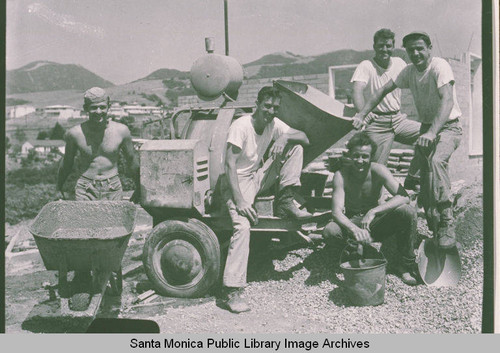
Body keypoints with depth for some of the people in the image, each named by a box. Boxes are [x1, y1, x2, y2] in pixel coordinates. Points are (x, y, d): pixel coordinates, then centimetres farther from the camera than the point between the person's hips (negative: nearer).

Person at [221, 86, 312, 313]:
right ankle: (231, 291, -26)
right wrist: (239, 201, -32)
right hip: (238, 181, -6)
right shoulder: (241, 126, -18)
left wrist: (285, 137, -23)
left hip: (259, 178, 7)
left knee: (295, 146, -4)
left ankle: (285, 203, -8)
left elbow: (304, 138, 1)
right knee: (242, 226, -30)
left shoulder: (274, 124, 2)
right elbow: (230, 164, -23)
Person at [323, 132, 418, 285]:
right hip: (352, 222, -1)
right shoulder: (341, 175, -17)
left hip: (376, 222, 1)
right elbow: (336, 211, -26)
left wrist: (373, 212, -37)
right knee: (329, 231, -33)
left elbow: (404, 197, -25)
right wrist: (354, 229, -47)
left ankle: (406, 264, -10)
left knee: (408, 212, -26)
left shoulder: (378, 170, -15)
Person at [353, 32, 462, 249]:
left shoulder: (439, 66, -18)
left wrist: (431, 133, -43)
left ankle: (446, 223, -31)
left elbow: (447, 101, -30)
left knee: (437, 161, -33)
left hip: (448, 126, -7)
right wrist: (361, 115, -1)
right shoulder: (409, 71, 3)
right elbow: (384, 90, 10)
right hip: (426, 126, 7)